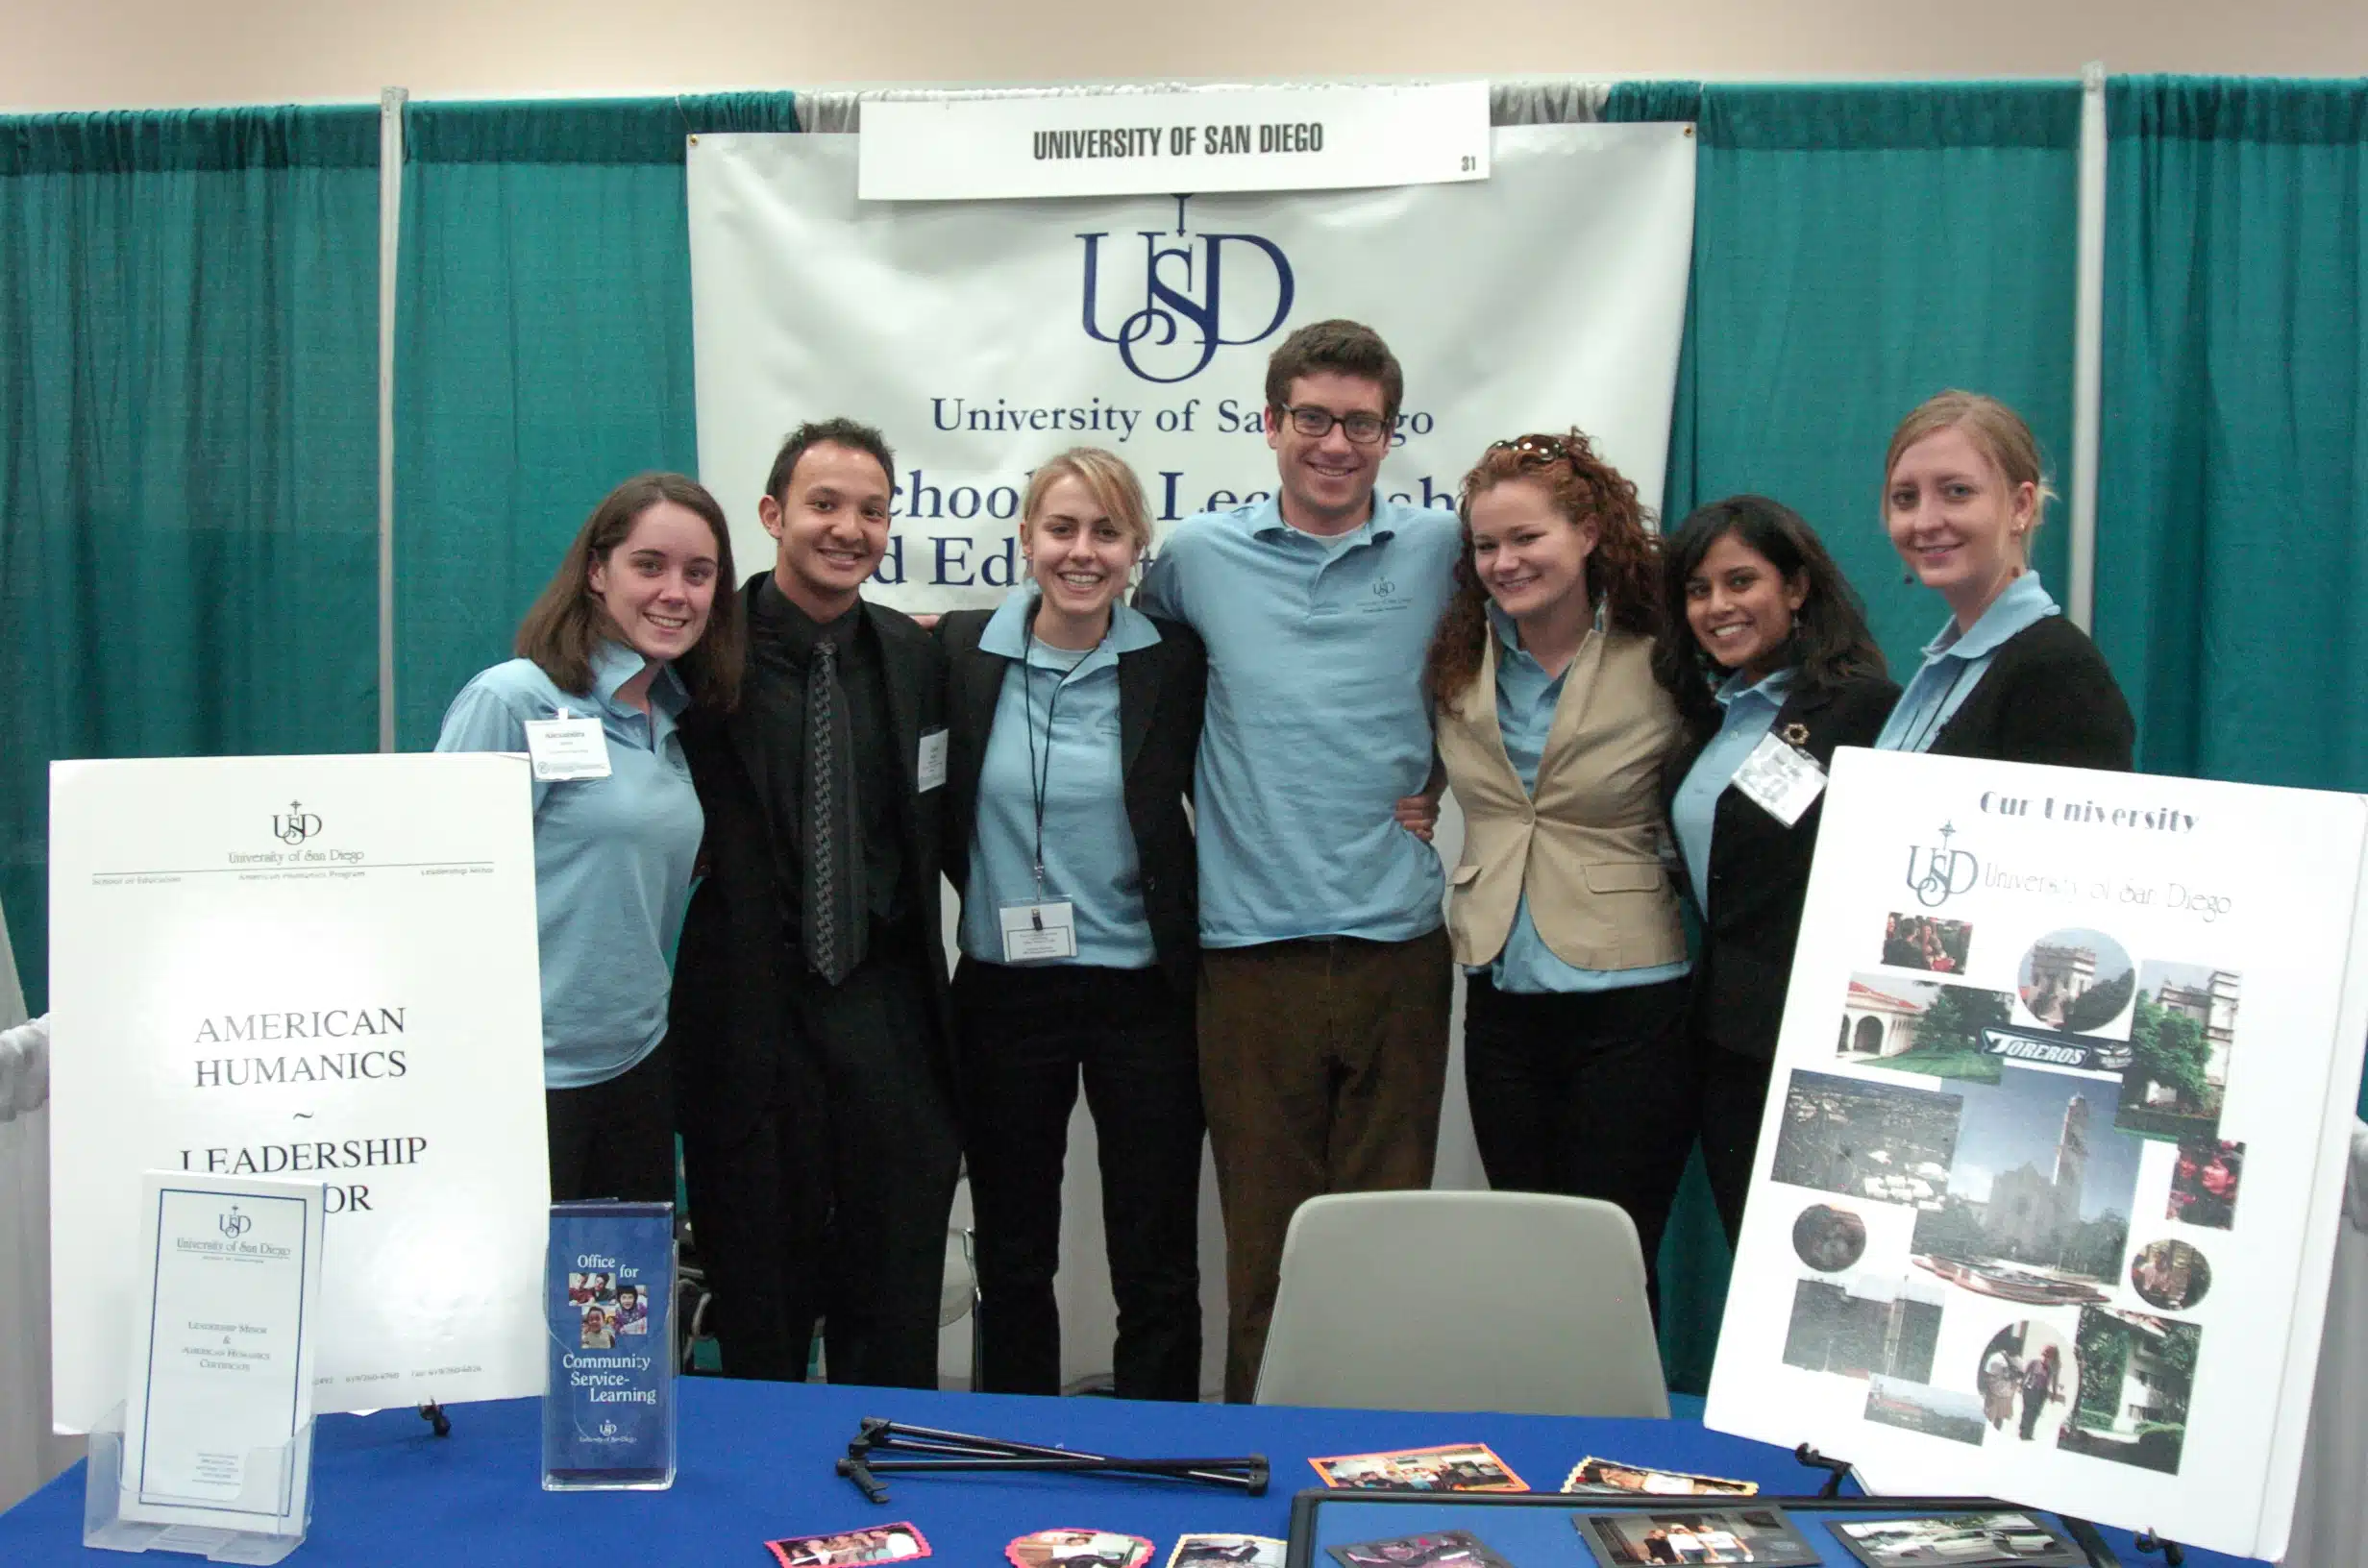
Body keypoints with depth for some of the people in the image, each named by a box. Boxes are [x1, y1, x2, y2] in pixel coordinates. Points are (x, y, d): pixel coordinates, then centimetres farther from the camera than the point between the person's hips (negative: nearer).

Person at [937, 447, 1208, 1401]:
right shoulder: (961, 652, -1)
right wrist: (989, 890, 3)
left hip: (1142, 992, -1)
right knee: (1011, 1260, 14)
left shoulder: (1175, 662, -4)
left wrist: (1191, 935, -2)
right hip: (1004, 992, 2)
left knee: (1157, 1268, 6)